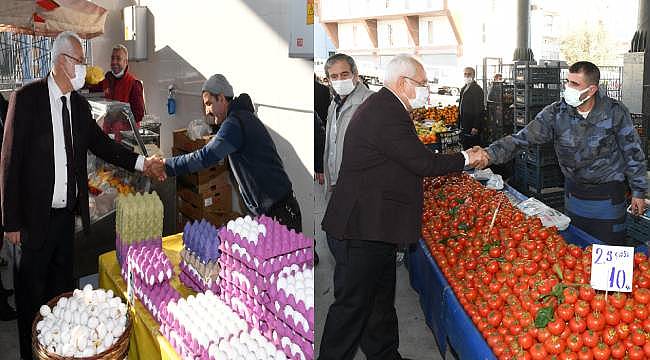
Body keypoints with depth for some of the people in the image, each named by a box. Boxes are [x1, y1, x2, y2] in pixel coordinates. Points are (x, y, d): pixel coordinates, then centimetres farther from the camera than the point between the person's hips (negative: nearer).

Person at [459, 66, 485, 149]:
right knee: (465, 148, 14)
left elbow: (479, 109, -17)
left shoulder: (477, 89, -12)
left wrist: (475, 127, -21)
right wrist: (460, 123, 15)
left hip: (472, 127, -9)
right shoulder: (463, 89, 16)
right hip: (464, 126, 9)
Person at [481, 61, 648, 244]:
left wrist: (639, 192, 0)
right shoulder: (556, 112, -9)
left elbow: (633, 153, -3)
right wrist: (489, 154, -31)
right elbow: (523, 138, -16)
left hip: (608, 196, -2)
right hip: (574, 193, 2)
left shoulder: (615, 111, -12)